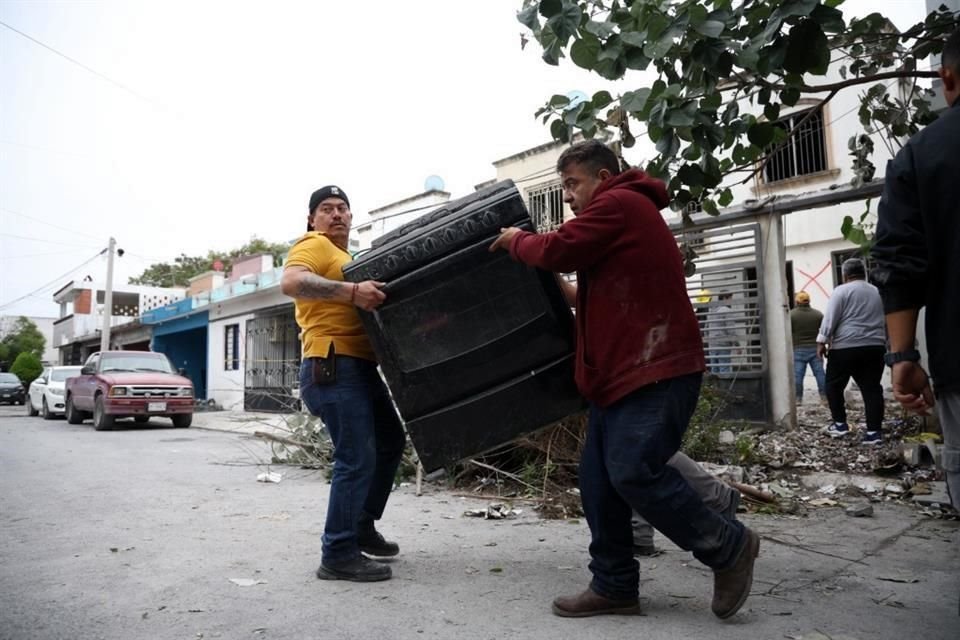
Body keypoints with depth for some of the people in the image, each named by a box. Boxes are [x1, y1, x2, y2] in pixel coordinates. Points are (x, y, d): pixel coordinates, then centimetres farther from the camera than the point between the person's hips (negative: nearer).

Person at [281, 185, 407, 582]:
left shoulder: (345, 258, 25)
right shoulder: (314, 245, -4)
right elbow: (290, 282, -24)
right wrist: (352, 291, -32)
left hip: (359, 366, 10)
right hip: (334, 367, -10)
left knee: (390, 441, 19)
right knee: (357, 459, -10)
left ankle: (362, 527, 30)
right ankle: (338, 555, 1)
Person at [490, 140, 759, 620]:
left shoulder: (618, 203, -7)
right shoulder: (621, 212, 26)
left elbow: (557, 251, -13)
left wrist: (516, 240, 4)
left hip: (657, 372, -11)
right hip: (622, 372, 11)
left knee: (633, 472, -15)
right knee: (598, 478, 6)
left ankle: (727, 547, 6)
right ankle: (613, 586, 14)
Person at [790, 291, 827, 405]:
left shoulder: (791, 314, -5)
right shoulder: (818, 314, 5)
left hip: (798, 350, -3)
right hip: (815, 349, 3)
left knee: (797, 375, -1)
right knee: (820, 373, 5)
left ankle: (798, 399, -1)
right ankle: (824, 397, 7)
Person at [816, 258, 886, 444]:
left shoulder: (842, 290, -4)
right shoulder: (878, 292, 16)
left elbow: (830, 318, -9)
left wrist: (822, 341, -5)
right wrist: (882, 342, 30)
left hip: (845, 347, -5)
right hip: (874, 347, 5)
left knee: (834, 385, 10)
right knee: (872, 389, 4)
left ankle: (840, 424, 12)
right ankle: (874, 431, 0)